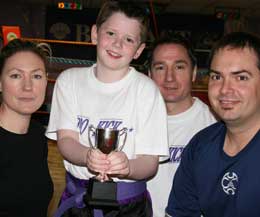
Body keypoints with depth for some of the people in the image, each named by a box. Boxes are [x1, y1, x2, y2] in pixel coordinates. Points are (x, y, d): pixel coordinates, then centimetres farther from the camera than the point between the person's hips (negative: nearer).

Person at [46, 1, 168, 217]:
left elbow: (150, 162, -14)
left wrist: (127, 167, -36)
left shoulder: (146, 89, -14)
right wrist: (87, 157, -30)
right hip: (75, 198, 3)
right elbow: (65, 139, -9)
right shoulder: (69, 80, -2)